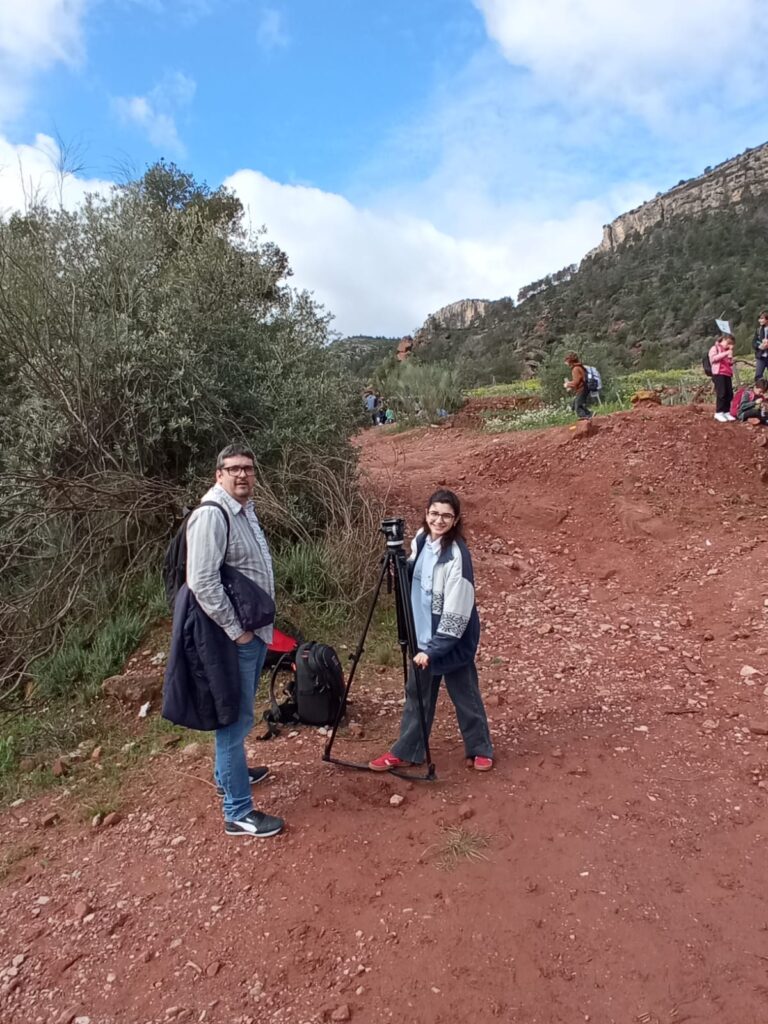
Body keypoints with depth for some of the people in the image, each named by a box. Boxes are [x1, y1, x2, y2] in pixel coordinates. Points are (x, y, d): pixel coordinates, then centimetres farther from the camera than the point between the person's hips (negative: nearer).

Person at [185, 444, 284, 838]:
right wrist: (236, 630, -21)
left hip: (255, 631, 10)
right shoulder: (211, 515, -20)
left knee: (238, 715, 24)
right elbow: (203, 583, -26)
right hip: (235, 637, -10)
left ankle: (227, 774, 43)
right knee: (237, 719, -1)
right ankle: (238, 814, 10)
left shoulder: (245, 509, 10)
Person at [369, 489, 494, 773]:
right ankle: (405, 753, 28)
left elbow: (456, 613, -24)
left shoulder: (457, 555, -24)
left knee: (464, 694, 10)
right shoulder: (421, 539, -2)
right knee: (416, 694, 15)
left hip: (453, 640, -7)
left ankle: (480, 750, 31)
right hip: (424, 635, 7)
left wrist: (434, 650, -25)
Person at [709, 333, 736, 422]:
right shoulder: (715, 348, 5)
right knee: (721, 393, -13)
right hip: (718, 374, -7)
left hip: (728, 374, 7)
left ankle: (726, 412, 7)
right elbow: (713, 358, -14)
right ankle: (718, 413, -9)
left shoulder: (728, 351, 27)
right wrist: (725, 353, -17)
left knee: (729, 394, 1)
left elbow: (731, 363, 28)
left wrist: (730, 354, 11)